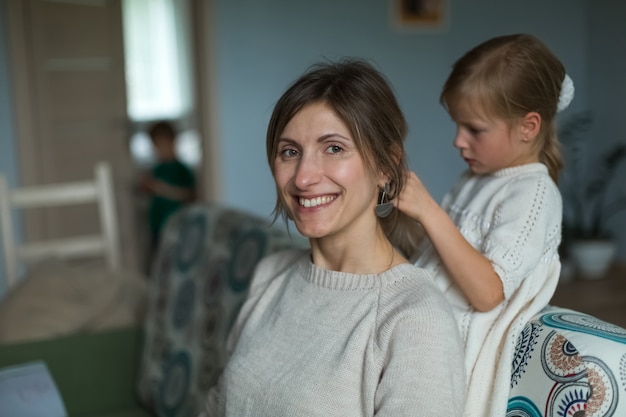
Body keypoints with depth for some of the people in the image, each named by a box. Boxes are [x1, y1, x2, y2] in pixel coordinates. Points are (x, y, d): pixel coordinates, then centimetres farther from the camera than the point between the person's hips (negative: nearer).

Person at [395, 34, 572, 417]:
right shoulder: (479, 177, 13)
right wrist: (407, 206, 6)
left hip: (453, 342, -8)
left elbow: (486, 293, -20)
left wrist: (428, 210, -22)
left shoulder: (533, 194, -11)